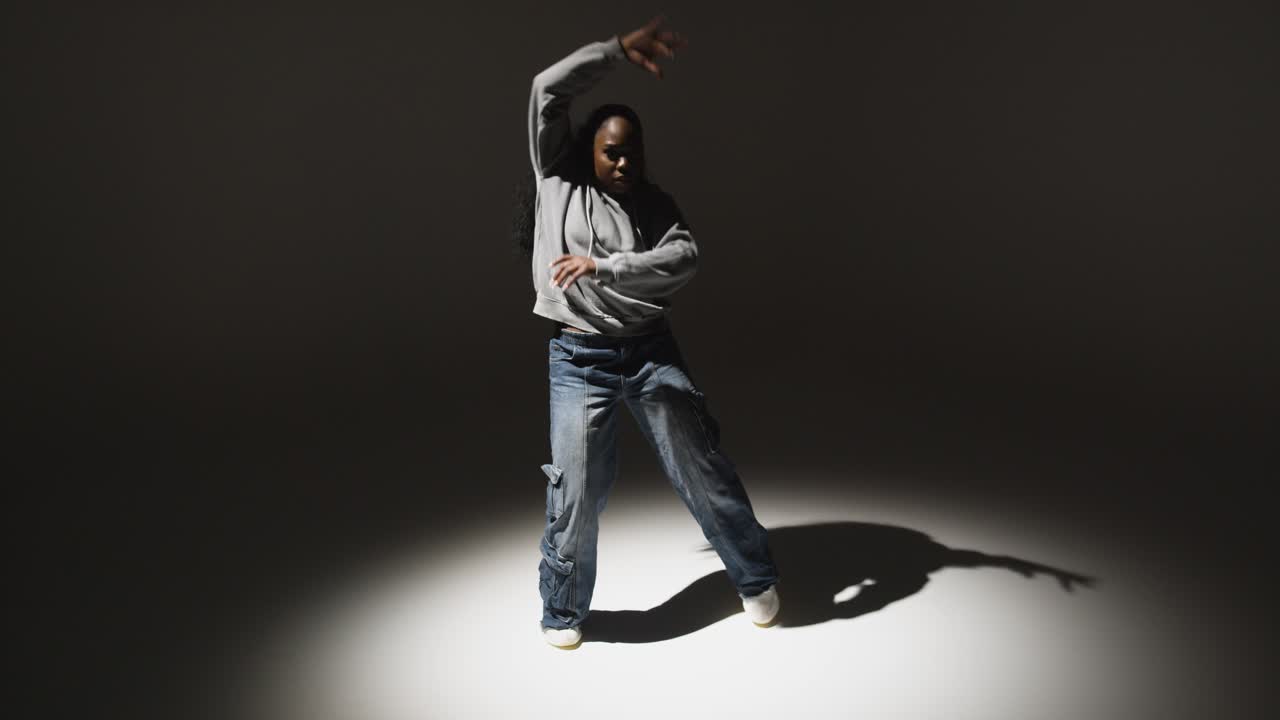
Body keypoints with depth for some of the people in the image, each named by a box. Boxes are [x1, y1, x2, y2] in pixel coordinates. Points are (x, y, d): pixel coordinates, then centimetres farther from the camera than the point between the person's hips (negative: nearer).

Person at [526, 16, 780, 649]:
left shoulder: (654, 204, 7)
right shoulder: (557, 179, 4)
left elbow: (684, 259, -11)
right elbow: (548, 89, -5)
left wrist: (603, 266, -21)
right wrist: (620, 49, -8)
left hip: (651, 352, 2)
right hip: (579, 359, -1)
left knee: (702, 467, 5)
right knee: (577, 489, -5)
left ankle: (756, 579, 25)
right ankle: (561, 610, 19)